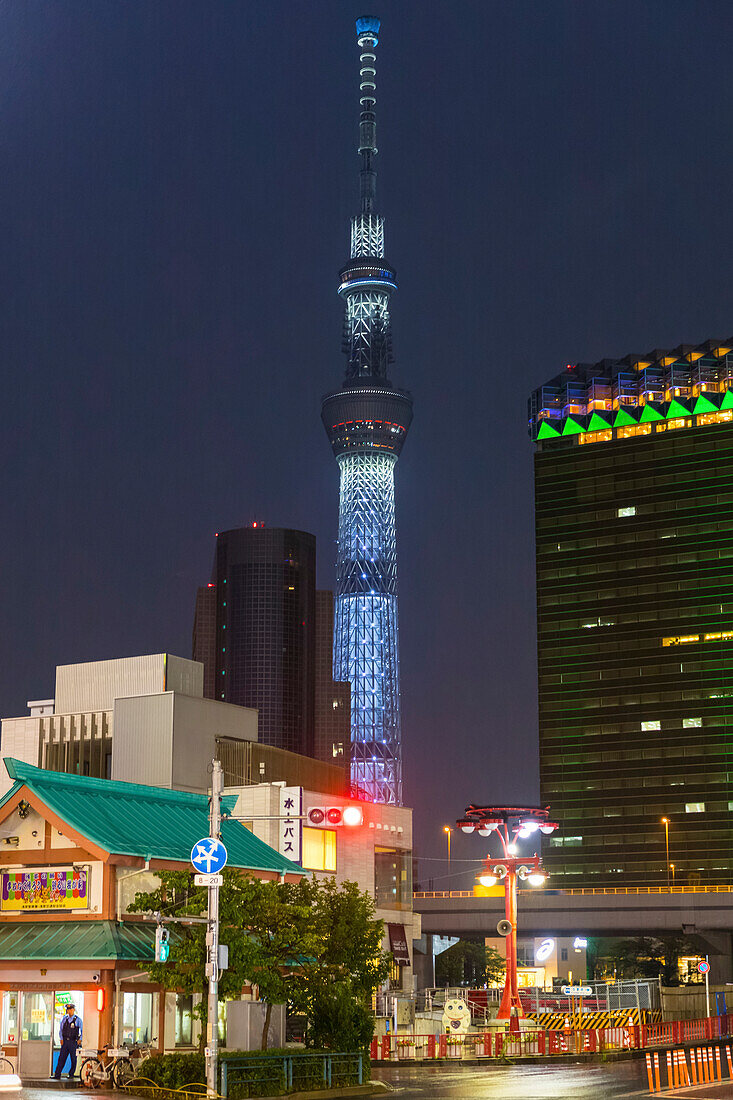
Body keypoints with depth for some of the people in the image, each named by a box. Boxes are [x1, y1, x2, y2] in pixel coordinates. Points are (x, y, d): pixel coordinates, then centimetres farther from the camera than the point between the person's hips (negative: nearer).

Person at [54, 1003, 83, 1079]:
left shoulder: (78, 1020, 0)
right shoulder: (64, 1019, 10)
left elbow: (82, 1030, 0)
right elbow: (61, 1029, 15)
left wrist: (80, 1039, -10)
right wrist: (61, 1039, 5)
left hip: (73, 1042, -2)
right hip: (65, 1041, 2)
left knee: (73, 1059, 3)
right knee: (61, 1058, -3)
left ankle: (71, 1074, 16)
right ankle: (57, 1075, -3)